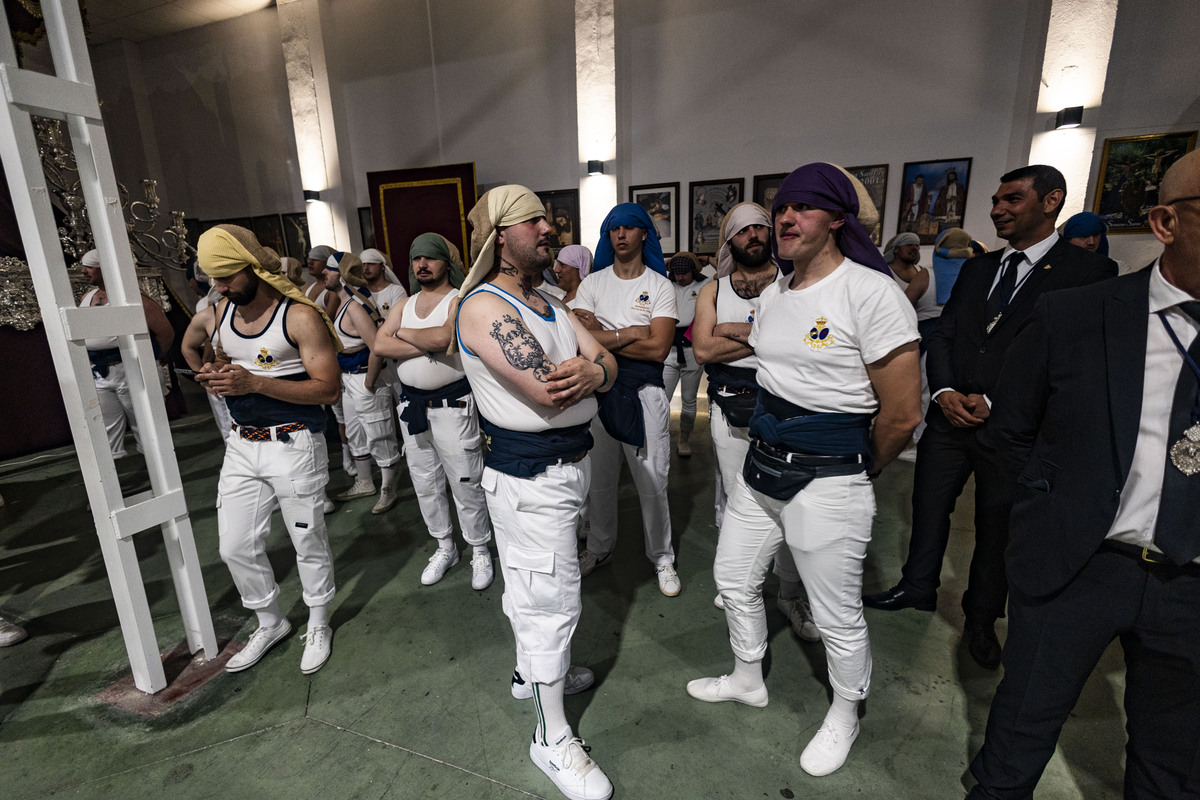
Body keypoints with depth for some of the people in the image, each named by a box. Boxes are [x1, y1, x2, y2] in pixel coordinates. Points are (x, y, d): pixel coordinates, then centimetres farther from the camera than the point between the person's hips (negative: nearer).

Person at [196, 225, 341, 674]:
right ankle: (271, 623, 35)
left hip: (294, 445, -6)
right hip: (242, 446, 7)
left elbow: (329, 388, -19)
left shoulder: (300, 316, -15)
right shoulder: (224, 311, 7)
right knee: (236, 547, 11)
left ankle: (319, 626, 30)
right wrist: (215, 374, -1)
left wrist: (255, 383, -25)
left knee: (309, 542, 8)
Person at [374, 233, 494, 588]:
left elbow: (442, 336, -26)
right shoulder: (405, 305, 11)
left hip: (452, 404, -6)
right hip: (411, 404, 7)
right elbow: (380, 345, -3)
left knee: (465, 483, 1)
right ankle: (444, 548, 33)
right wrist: (427, 345, -15)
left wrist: (404, 333, -8)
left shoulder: (459, 301, -7)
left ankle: (480, 552, 19)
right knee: (425, 483, 15)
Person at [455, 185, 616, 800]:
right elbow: (548, 391, -29)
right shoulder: (484, 306, -18)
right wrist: (592, 368, -9)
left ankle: (531, 670, 48)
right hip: (529, 477, -9)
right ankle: (552, 738, 22)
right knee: (551, 601, 2)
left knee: (529, 585, 26)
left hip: (567, 462, 9)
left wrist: (592, 371, -21)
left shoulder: (550, 304, 11)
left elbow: (607, 366, 3)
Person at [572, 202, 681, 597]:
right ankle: (600, 548, 36)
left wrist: (602, 337, -12)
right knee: (599, 479, 15)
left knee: (652, 482, 5)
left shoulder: (660, 286, -1)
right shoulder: (592, 283, 7)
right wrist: (629, 334, -13)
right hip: (598, 387, 3)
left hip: (643, 391, -2)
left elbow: (658, 349, -14)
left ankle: (661, 556, 26)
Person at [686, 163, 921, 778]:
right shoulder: (772, 294, 7)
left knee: (836, 616, 11)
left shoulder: (872, 293, -16)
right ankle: (748, 680, 46)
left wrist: (857, 470, 0)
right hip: (761, 466, 8)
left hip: (827, 480, -7)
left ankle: (845, 715, 42)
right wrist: (775, 444, 17)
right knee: (733, 578, 20)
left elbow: (902, 414, -14)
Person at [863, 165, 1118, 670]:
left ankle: (981, 620, 33)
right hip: (950, 417, 4)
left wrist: (994, 402, -17)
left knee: (996, 530, 12)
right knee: (928, 509, 14)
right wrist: (945, 391, -10)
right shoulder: (977, 269, 10)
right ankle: (917, 588, 35)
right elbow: (942, 335, 7)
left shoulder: (1088, 272, -7)